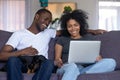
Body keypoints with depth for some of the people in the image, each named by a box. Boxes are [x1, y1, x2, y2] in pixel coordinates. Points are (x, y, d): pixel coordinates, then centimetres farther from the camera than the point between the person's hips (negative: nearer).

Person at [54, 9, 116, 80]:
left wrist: (98, 58, -9)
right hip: (66, 68, -2)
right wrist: (57, 62, -14)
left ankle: (77, 73, -35)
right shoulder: (62, 39, 22)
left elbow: (98, 56, 17)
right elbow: (56, 59, 12)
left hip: (87, 68, 3)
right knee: (72, 66, -41)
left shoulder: (89, 37, 25)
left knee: (111, 62, -26)